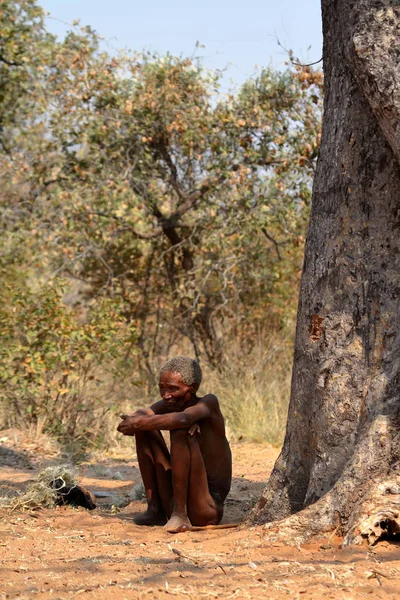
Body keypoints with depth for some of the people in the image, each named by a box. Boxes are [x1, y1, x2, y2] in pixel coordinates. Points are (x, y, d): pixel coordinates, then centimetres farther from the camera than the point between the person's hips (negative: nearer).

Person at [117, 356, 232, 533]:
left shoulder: (208, 403, -10)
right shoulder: (168, 404, 9)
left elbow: (182, 419, -32)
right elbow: (142, 414, -9)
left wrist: (139, 423, -28)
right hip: (174, 500, 7)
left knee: (181, 432, -26)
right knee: (146, 427, 1)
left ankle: (180, 514, -24)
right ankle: (154, 508, -2)